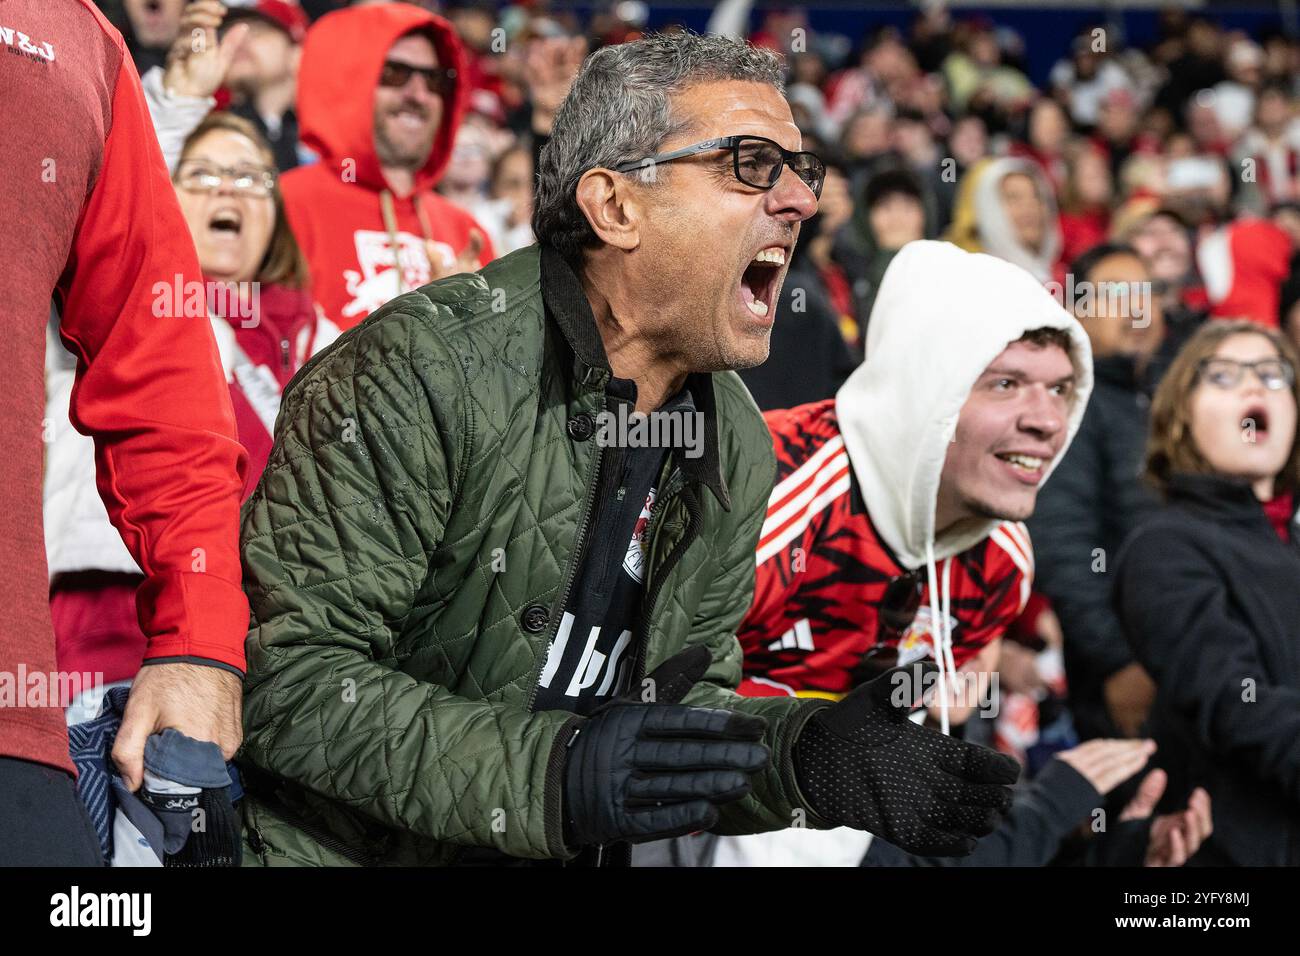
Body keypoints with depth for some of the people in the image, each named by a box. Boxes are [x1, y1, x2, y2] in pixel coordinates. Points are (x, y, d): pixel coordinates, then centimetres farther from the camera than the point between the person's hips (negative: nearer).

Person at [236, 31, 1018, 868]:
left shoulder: (737, 448, 6)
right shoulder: (422, 369, -16)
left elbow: (681, 703, 10)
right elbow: (288, 675, -19)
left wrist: (807, 755, -10)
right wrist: (553, 772, -27)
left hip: (562, 854, 5)